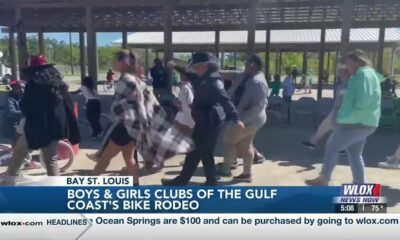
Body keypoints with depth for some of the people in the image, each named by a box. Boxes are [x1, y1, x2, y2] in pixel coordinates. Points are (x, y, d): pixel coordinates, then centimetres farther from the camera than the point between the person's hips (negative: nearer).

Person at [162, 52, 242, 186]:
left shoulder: (213, 82, -19)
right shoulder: (205, 80, 11)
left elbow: (225, 100, -29)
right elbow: (190, 78, 31)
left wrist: (235, 119, -35)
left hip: (208, 122, -10)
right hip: (206, 122, 10)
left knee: (194, 152, 2)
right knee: (205, 153, 16)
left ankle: (181, 182, 16)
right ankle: (211, 182, 25)